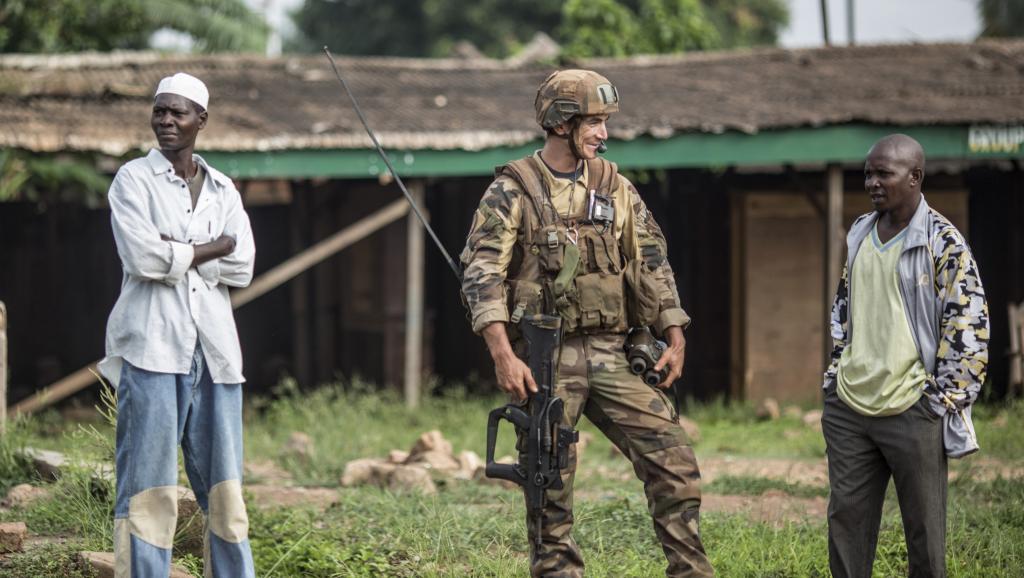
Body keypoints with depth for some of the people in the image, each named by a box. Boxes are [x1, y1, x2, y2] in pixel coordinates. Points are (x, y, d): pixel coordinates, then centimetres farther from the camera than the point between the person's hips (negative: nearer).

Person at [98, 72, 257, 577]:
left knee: (222, 479, 7)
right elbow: (143, 257, -12)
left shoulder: (222, 190, 14)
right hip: (152, 345, -4)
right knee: (148, 480, -6)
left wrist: (175, 253, -8)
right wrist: (211, 248, -4)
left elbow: (241, 267, 2)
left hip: (213, 346, 4)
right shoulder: (134, 179, 3)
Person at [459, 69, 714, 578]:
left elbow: (651, 264, 15)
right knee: (550, 486, 0)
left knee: (673, 459, -5)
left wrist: (675, 339, 8)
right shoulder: (513, 191, -4)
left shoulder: (614, 187, 11)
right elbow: (481, 275, -11)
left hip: (610, 356, 4)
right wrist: (504, 355, -20)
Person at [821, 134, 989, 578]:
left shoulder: (943, 243, -9)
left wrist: (942, 404, -11)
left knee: (924, 529, 1)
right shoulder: (860, 234, 11)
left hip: (911, 411, -6)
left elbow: (969, 327, -10)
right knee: (846, 520, 8)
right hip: (848, 408, 6)